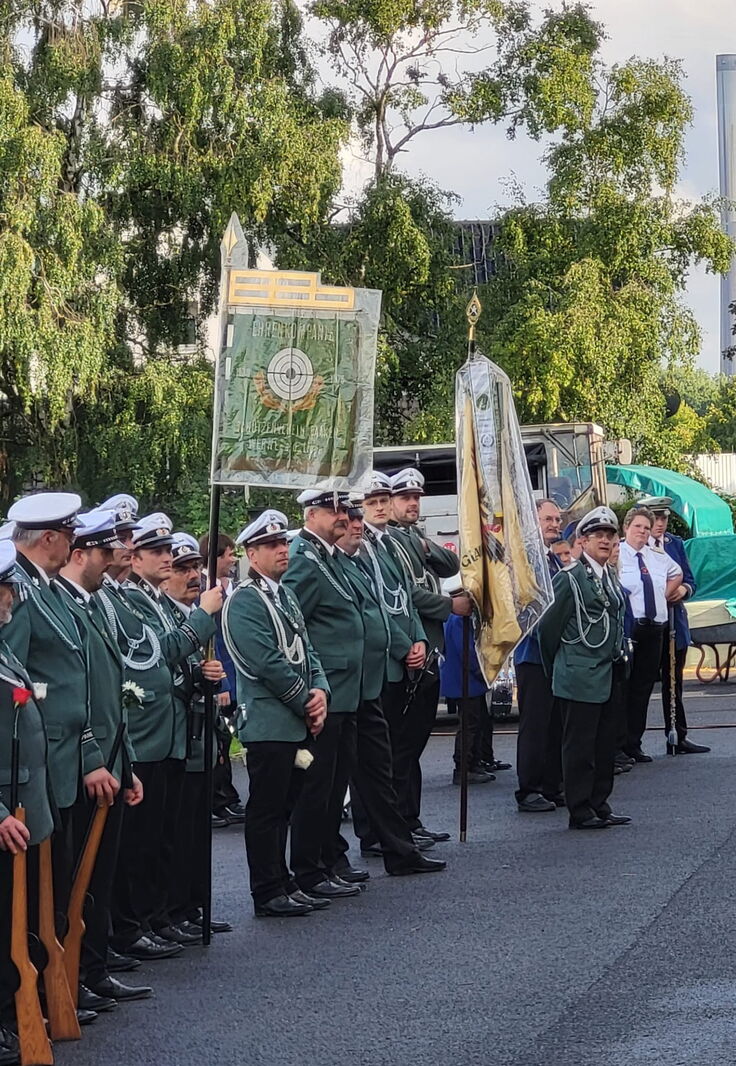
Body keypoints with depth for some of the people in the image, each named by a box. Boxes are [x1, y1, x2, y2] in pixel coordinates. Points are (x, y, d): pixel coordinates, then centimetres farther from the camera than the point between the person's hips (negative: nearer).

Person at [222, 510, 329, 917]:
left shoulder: (285, 595, 16)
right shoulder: (244, 601, -13)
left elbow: (304, 649, 17)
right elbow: (268, 663, -19)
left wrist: (320, 691, -1)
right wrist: (307, 704, -12)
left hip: (297, 723, 9)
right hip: (268, 724, -9)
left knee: (284, 806, 14)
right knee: (266, 809, -2)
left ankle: (283, 884, 22)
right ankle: (268, 895, 3)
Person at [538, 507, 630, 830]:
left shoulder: (611, 576, 14)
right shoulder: (569, 578, -11)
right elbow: (548, 626, -9)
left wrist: (619, 661, 18)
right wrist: (555, 669, 0)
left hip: (610, 674, 8)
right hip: (581, 678, -8)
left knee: (605, 744, 11)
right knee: (579, 744, -3)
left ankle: (600, 805, 19)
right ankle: (580, 811, 0)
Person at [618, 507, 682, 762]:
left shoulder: (658, 558, 15)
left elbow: (677, 574, 33)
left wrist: (665, 595, 17)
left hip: (654, 629, 6)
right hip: (626, 627, -6)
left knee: (643, 688, 7)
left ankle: (633, 744, 13)